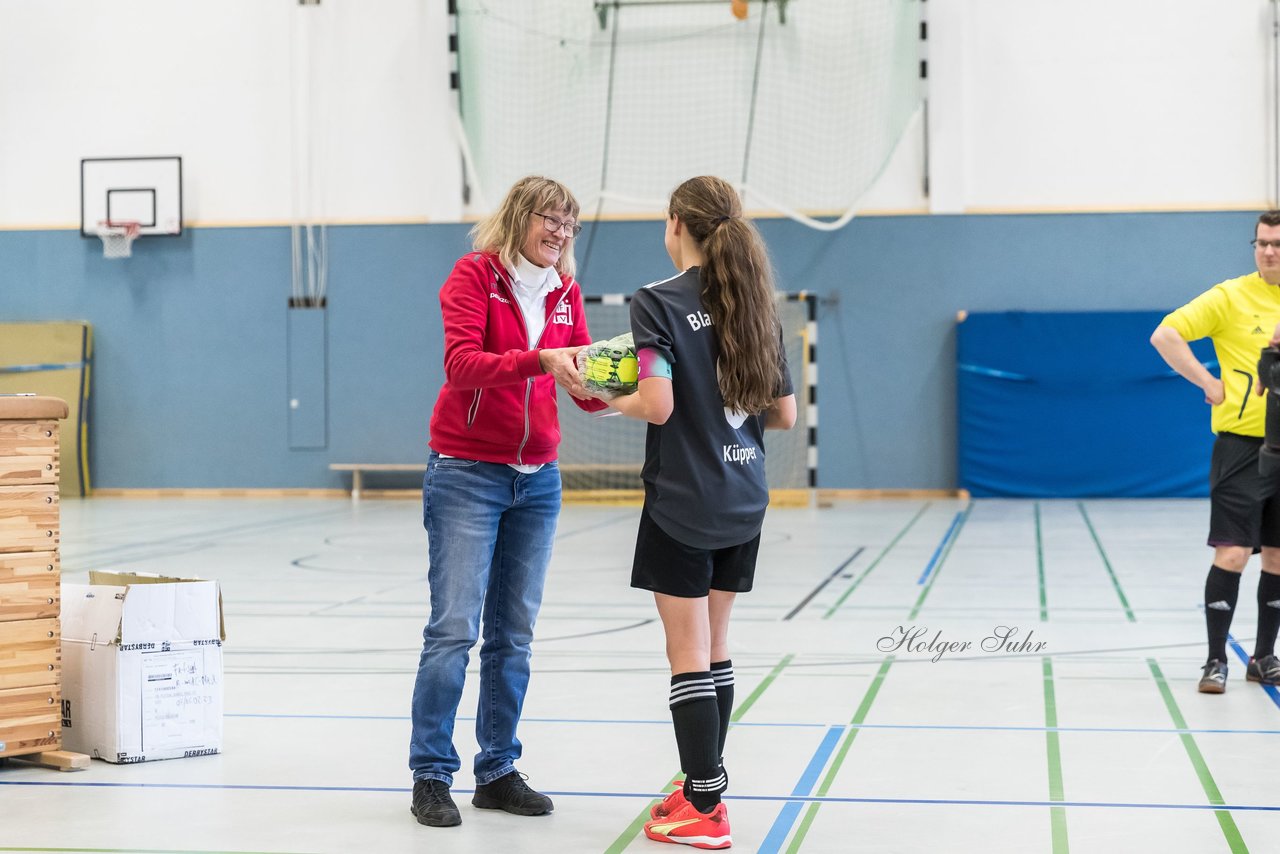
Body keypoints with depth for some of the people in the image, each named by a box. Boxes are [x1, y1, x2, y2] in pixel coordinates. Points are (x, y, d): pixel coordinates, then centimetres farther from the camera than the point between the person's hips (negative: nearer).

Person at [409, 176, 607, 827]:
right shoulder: (474, 275, -5)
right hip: (467, 474, -5)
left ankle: (498, 772, 15)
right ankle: (431, 776, -1)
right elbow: (462, 364, -19)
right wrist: (539, 361, -31)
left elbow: (584, 388, 8)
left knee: (513, 634, 7)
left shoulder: (565, 292, 10)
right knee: (454, 627, -8)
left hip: (536, 479, 5)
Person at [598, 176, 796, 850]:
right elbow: (785, 413, 8)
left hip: (682, 503, -6)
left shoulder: (657, 301, -11)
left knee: (688, 654, 0)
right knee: (715, 647, 16)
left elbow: (658, 405, -21)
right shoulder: (755, 305, 7)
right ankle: (703, 787, 25)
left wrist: (610, 399, -2)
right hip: (743, 503, 6)